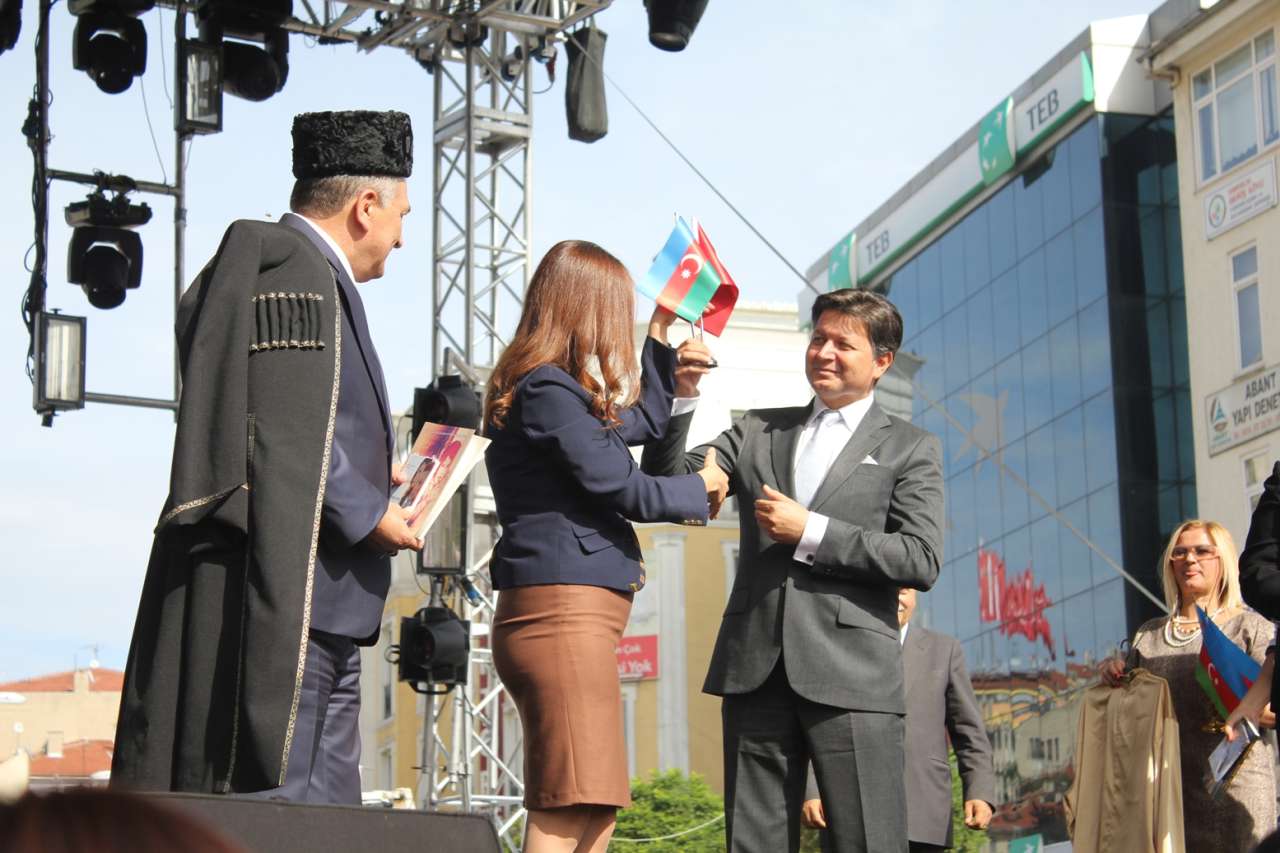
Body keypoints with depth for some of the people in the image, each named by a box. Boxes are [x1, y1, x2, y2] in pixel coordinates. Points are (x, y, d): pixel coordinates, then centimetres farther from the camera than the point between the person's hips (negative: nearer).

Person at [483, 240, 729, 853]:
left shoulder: (558, 390, 22)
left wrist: (660, 337, 41)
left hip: (573, 617, 11)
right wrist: (699, 488, 3)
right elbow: (615, 483, -13)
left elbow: (643, 422, 38)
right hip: (564, 611, -11)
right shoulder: (546, 388, -9)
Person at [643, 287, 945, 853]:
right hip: (756, 670, 3)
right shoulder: (759, 430, 20)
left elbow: (922, 559, -3)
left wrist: (811, 532, -8)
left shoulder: (910, 449, 10)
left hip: (851, 674, -3)